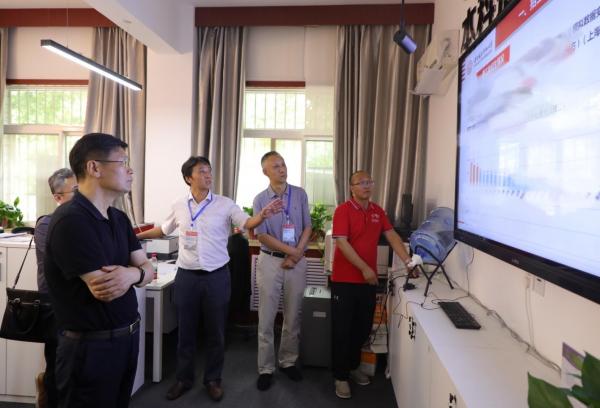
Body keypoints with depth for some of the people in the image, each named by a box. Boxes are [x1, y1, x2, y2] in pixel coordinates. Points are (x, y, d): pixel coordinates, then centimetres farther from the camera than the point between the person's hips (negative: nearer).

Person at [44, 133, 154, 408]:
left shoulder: (119, 218, 6)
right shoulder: (71, 221, -22)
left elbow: (147, 269, 4)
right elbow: (105, 289, -26)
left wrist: (131, 274, -18)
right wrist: (134, 272, -6)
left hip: (127, 337, 8)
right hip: (90, 347, -8)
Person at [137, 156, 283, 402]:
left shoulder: (225, 204, -5)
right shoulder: (179, 206, 3)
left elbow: (247, 223, -12)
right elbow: (164, 230, 19)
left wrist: (263, 215, -32)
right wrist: (138, 235, 17)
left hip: (216, 276, -2)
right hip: (186, 276, 2)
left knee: (215, 331, 11)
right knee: (185, 330, 15)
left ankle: (213, 379, 29)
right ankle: (183, 379, 33)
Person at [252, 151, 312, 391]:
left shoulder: (300, 194, 3)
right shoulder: (260, 199, -2)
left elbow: (307, 227, 3)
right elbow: (261, 235, -7)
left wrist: (297, 253, -9)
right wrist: (290, 250, -14)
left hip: (297, 261, 2)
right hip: (270, 261, -2)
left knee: (293, 316, 11)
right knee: (266, 318, 4)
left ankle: (288, 362, 29)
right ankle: (265, 369, 17)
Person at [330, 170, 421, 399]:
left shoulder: (378, 211, 9)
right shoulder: (343, 210, -11)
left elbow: (392, 236, 6)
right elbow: (341, 243, -19)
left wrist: (408, 261, -7)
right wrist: (364, 269, -21)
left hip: (369, 280, 6)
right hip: (344, 280, -6)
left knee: (363, 328, 17)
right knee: (342, 329, 4)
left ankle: (353, 366, 37)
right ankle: (341, 376, 18)